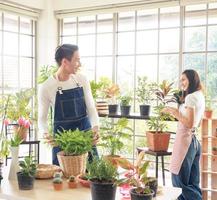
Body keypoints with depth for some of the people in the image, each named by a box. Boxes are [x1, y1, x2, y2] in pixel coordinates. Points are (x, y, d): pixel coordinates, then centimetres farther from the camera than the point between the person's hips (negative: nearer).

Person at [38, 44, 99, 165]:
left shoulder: (82, 80, -1)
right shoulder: (46, 87, -9)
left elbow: (91, 107, 0)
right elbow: (42, 117, -3)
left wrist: (95, 127, -18)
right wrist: (46, 134, -22)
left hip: (86, 133, 3)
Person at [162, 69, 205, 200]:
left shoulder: (190, 97, -13)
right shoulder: (201, 97, 13)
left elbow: (189, 123, -19)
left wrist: (174, 112, -10)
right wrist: (177, 113, 21)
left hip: (185, 139, -9)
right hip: (195, 140, 9)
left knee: (181, 179, -2)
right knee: (193, 182, 13)